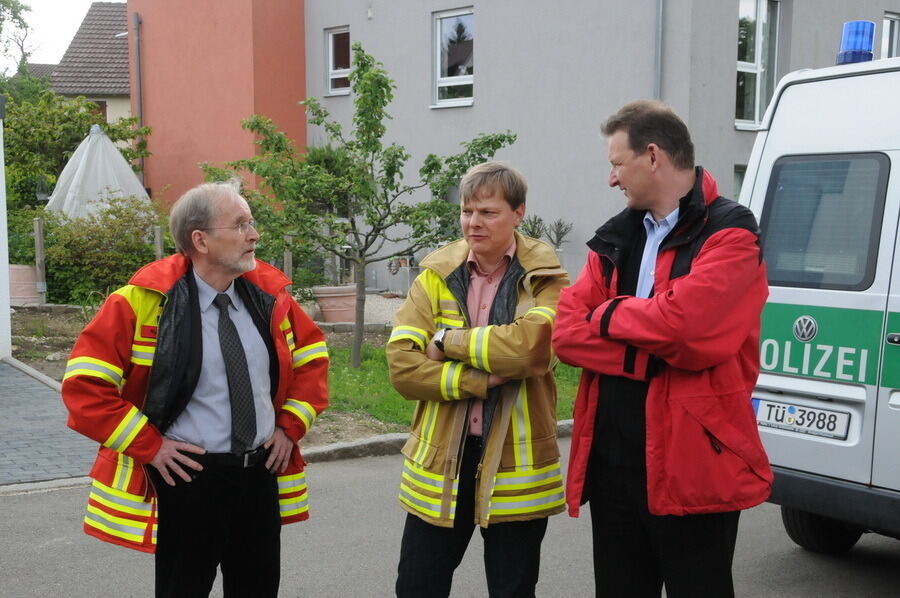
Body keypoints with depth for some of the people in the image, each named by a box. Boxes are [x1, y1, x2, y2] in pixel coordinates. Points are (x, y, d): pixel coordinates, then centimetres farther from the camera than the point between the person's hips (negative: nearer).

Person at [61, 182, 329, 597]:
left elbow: (312, 355, 16)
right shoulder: (143, 300, -13)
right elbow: (84, 383, -12)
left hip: (261, 474, 5)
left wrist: (292, 425, 5)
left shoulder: (269, 295, 2)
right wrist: (149, 445, -14)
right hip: (188, 477, -4)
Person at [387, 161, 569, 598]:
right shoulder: (435, 276, 2)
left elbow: (531, 344, -25)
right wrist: (484, 379, -18)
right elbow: (401, 366, -9)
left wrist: (447, 341, -14)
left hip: (516, 466, -2)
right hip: (439, 461, 2)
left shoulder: (544, 279, -4)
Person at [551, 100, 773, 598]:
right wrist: (651, 355, -14)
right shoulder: (615, 238, 12)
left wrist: (608, 314, -6)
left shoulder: (729, 234, -8)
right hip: (610, 460, 7)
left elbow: (680, 321, -26)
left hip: (691, 466, -6)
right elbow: (566, 331, 1)